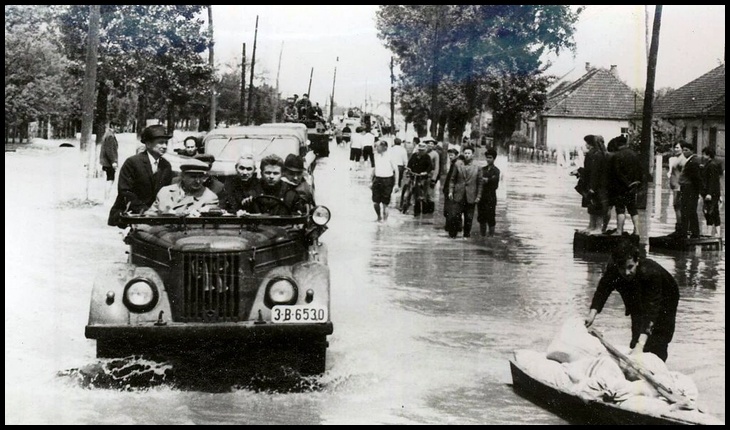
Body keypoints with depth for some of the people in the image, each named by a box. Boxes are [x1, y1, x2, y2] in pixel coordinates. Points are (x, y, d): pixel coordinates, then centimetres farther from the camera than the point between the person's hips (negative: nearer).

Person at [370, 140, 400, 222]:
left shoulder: (390, 157, -10)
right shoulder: (376, 156, 5)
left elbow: (396, 170, -4)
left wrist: (396, 184, -6)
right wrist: (371, 181, 18)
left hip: (387, 181, -4)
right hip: (377, 180, 4)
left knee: (385, 204, -2)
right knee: (375, 203, 2)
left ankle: (385, 220, 12)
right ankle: (379, 217, 27)